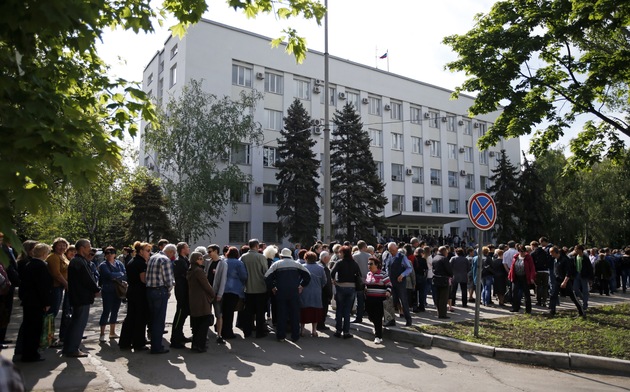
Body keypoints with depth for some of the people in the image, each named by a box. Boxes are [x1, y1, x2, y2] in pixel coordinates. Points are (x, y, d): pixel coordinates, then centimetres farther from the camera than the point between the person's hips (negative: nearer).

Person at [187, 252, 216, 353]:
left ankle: (195, 344, 20)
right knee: (205, 321, -4)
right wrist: (213, 294, 2)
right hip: (202, 301, -9)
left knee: (196, 323, 15)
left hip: (193, 300, 9)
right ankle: (199, 345, -8)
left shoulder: (190, 271, 13)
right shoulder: (199, 271, -16)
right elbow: (206, 285, -15)